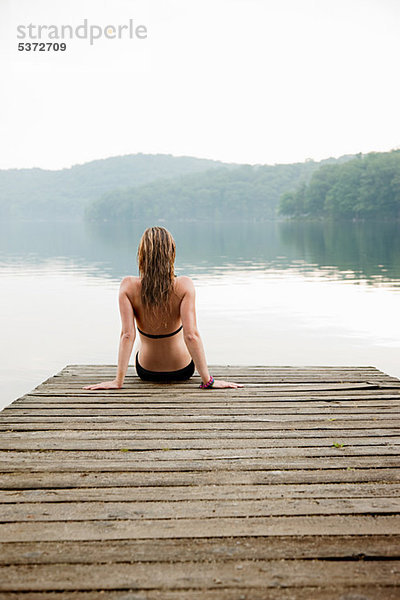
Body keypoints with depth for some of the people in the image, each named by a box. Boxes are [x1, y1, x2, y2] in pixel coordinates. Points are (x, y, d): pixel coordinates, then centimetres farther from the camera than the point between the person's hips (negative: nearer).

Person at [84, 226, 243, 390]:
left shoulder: (128, 286, -22)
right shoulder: (184, 286, -24)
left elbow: (127, 335, -24)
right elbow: (191, 335, -28)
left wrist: (118, 380, -20)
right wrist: (207, 380, -22)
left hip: (146, 371, 0)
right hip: (182, 371, 0)